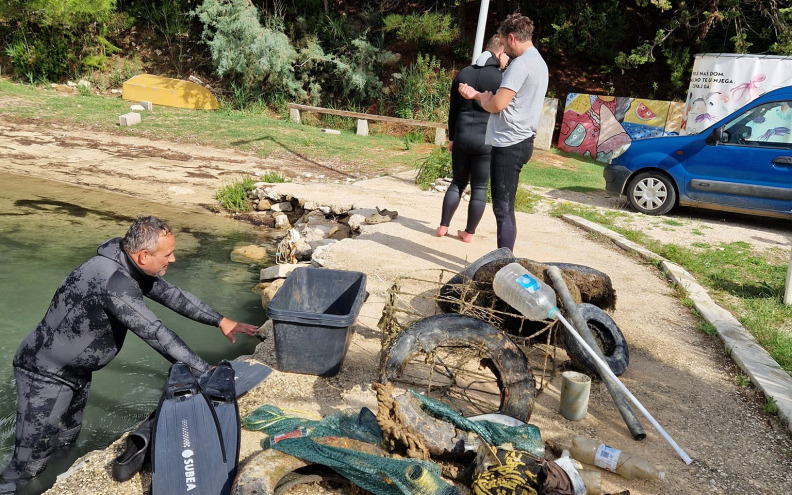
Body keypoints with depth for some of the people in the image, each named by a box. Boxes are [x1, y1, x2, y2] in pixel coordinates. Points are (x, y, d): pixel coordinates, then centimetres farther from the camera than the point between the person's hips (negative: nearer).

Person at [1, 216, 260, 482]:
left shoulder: (133, 268, -5)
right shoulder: (112, 280, -34)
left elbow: (174, 296, 6)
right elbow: (155, 334, -34)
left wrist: (221, 321, 3)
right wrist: (205, 371, -29)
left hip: (77, 371, 9)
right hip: (46, 373, -9)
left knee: (65, 445, 21)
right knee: (30, 464, -1)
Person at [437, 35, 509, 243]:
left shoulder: (464, 73, 8)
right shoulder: (501, 79, -7)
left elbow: (453, 109, 12)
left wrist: (452, 137, 19)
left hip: (462, 138, 4)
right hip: (486, 140, -4)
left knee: (458, 182, 17)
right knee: (479, 188, 7)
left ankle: (443, 226, 17)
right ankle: (469, 232, 12)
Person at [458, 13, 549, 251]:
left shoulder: (521, 65, -15)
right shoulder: (538, 62, 18)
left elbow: (497, 105, -21)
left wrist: (483, 98, 1)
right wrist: (476, 94, 20)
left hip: (509, 144, -10)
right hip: (518, 142, 10)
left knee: (503, 209, -6)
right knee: (505, 208, 15)